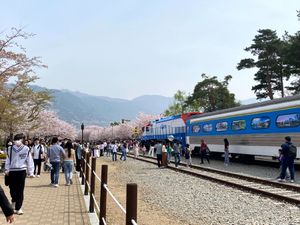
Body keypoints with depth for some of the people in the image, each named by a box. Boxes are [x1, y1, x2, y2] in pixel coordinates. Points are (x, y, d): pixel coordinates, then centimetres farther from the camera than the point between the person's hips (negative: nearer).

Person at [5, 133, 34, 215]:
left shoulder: (26, 149, -4)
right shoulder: (11, 149, 3)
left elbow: (29, 161, 0)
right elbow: (8, 159, 11)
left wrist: (31, 172, 1)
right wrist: (7, 169, 3)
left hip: (22, 171, -2)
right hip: (12, 171, 2)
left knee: (20, 190, 1)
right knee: (12, 189, 7)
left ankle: (18, 208, 12)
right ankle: (14, 201, 37)